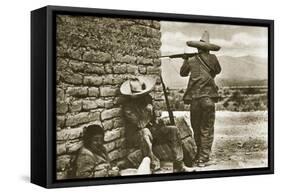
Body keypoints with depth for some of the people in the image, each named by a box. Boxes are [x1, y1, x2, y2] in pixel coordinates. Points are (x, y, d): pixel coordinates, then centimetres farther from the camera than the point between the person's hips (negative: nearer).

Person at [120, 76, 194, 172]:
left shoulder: (147, 98, 7)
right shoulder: (128, 105, -16)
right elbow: (140, 125, -22)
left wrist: (156, 123, 5)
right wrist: (148, 111, -22)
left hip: (151, 130, 7)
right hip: (135, 135, -7)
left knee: (173, 130, -10)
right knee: (145, 132, -40)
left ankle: (178, 166, -13)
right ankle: (154, 166, -31)